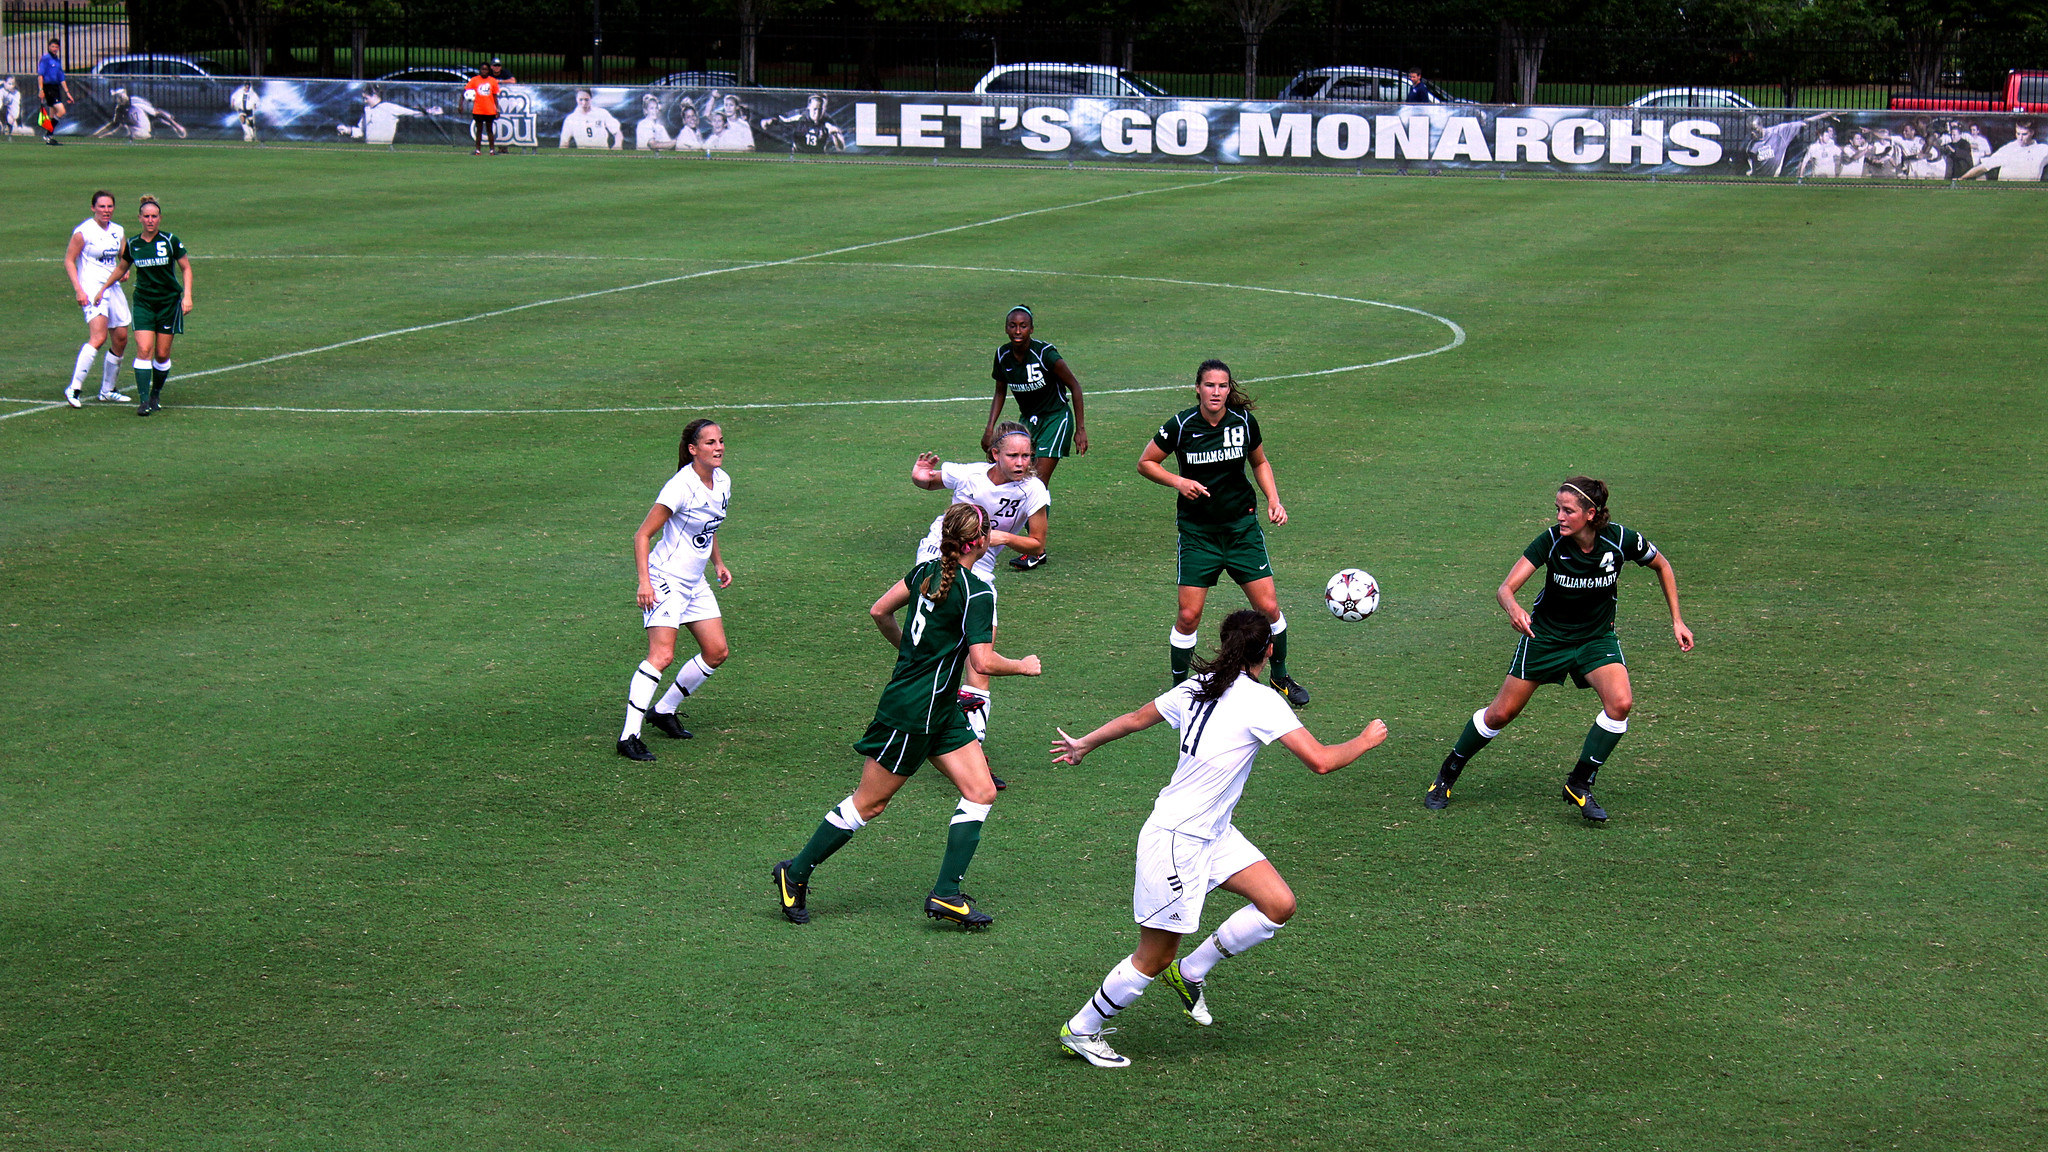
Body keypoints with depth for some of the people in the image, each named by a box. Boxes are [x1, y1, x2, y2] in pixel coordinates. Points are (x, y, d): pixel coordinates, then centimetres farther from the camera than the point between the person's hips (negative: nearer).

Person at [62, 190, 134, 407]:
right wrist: (78, 290, -15)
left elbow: (124, 258, 23)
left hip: (113, 288, 7)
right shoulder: (84, 232, -8)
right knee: (98, 337, -23)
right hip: (91, 287, -7)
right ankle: (74, 388, -23)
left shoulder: (118, 232, 11)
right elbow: (69, 260, -6)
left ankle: (107, 390, 20)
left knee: (121, 339, 7)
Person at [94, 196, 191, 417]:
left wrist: (187, 296, -7)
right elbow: (121, 268, 20)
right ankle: (144, 400, -15)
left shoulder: (170, 241, -6)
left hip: (169, 302, -1)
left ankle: (156, 394, 22)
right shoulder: (132, 244, 2)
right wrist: (103, 288, 22)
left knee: (162, 355, 2)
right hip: (143, 302, 1)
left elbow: (186, 268, 2)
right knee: (143, 349, -14)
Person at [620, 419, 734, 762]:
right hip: (665, 580, -9)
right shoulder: (681, 486, -19)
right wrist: (644, 581, -24)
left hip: (695, 583, 9)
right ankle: (629, 736, -23)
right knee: (662, 655, -21)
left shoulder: (722, 482, 5)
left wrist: (718, 563, 20)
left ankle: (664, 711, 25)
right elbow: (643, 535, -16)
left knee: (717, 652, 8)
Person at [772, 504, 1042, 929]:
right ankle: (796, 873, 17)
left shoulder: (927, 570, 3)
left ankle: (946, 894, 2)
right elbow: (984, 663, -24)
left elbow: (879, 612, 13)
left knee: (981, 792, 4)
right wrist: (1023, 667, -6)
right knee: (869, 803, 3)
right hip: (909, 714, -9)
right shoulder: (977, 593, -21)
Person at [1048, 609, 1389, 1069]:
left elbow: (1136, 718, 17)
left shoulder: (1198, 685, 4)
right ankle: (1080, 1030, 21)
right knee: (1154, 960, 4)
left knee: (1279, 904, 3)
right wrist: (1364, 741, -2)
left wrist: (1084, 744, 33)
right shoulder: (1259, 700, -18)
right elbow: (1321, 760, -21)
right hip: (1175, 840, -9)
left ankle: (1190, 971, 18)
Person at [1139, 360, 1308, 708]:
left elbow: (1260, 462, 14)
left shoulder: (1244, 421, -4)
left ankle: (1281, 678, 21)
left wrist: (1274, 500, 0)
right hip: (1197, 530, -2)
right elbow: (1145, 463, 0)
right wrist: (1178, 481, -16)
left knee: (1268, 607, -1)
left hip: (1242, 524, 2)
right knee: (1189, 615, -6)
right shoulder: (1181, 425, -11)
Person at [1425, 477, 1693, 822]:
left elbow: (1662, 566, 1)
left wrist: (1677, 620, -1)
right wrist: (1513, 608, -52)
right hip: (1545, 635, -1)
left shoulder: (1621, 540, -20)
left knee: (1620, 702, -24)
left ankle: (1579, 785, -8)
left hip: (1596, 636, 1)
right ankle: (1447, 774, 26)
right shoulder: (1551, 541, -24)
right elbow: (1505, 588, -29)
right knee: (1501, 713, 2)